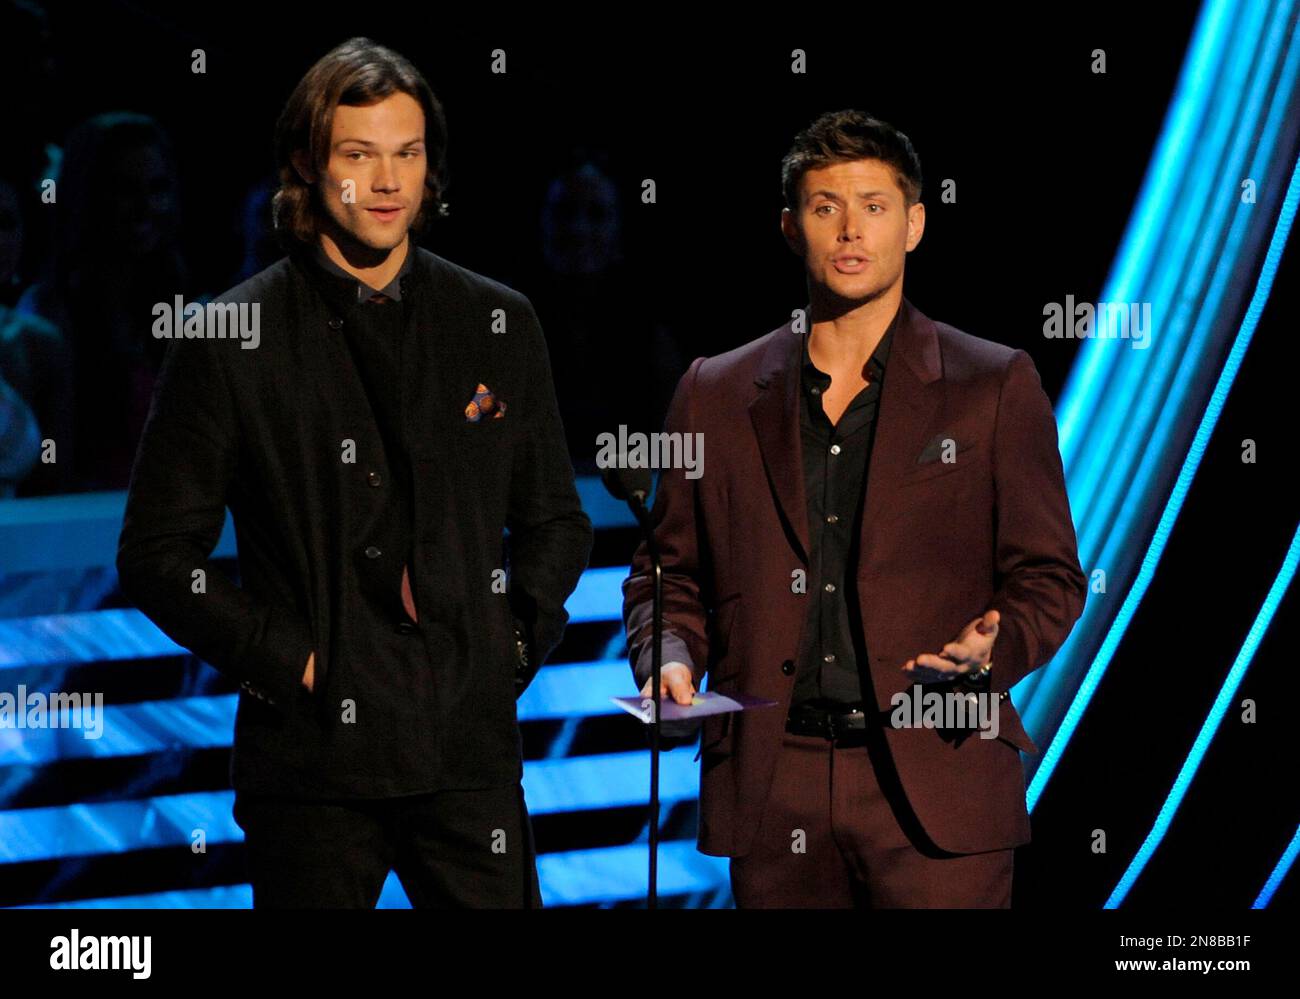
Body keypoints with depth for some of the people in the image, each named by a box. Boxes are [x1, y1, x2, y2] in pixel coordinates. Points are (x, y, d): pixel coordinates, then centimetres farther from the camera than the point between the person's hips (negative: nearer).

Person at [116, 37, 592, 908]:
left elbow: (555, 522, 18)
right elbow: (160, 551, 0)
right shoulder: (231, 340, 0)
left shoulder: (498, 323, 9)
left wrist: (518, 639, 2)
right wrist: (286, 661, -7)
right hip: (313, 750, -2)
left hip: (471, 745, 2)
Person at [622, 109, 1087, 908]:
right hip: (773, 793, 2)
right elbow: (668, 571, 18)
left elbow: (1047, 576, 6)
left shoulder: (997, 386, 6)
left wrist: (992, 649, -14)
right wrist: (669, 657, -2)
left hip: (934, 789, -2)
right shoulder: (717, 393, 13)